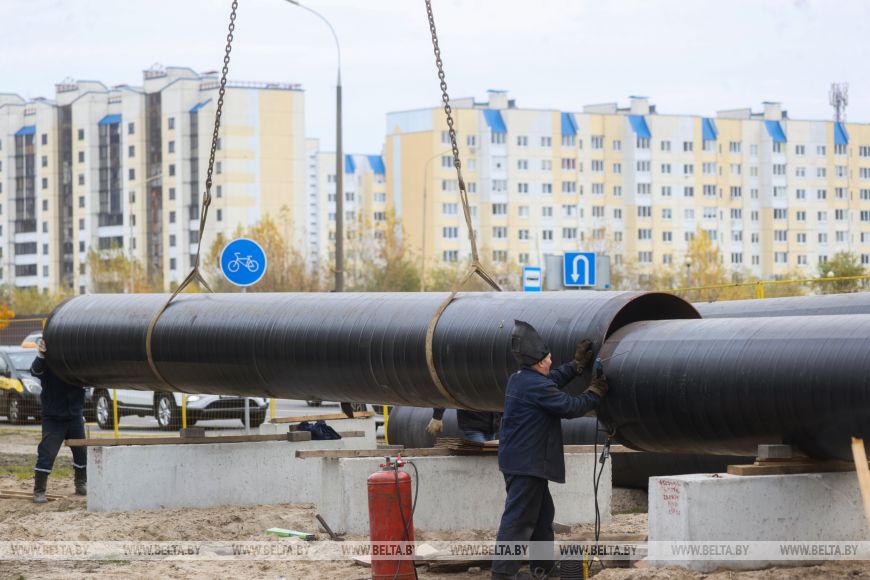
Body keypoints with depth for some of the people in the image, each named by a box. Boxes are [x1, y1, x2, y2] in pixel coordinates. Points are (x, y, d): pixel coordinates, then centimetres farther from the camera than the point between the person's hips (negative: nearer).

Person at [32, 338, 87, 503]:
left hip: (75, 415, 4)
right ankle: (39, 491, -3)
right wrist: (40, 356, -51)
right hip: (53, 417, -4)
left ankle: (81, 485, 32)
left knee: (81, 452, 13)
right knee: (47, 454, -9)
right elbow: (36, 371, -31)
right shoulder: (48, 363, -13)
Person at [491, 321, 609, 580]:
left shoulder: (519, 380, 11)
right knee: (519, 517, -9)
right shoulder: (536, 386, -20)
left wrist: (577, 365, 25)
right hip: (527, 463, -11)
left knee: (542, 513, 19)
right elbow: (569, 407, -17)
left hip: (517, 459, 11)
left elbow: (552, 381, 25)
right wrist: (594, 395, -2)